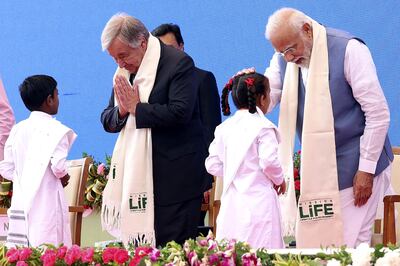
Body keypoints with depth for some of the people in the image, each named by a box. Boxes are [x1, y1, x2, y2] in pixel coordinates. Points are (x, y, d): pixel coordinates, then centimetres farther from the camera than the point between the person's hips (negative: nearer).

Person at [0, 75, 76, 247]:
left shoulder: (17, 130, 9)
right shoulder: (56, 130, -8)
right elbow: (58, 166, -19)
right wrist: (63, 177, 1)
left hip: (20, 202, 6)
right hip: (47, 201, -6)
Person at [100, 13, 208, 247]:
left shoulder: (178, 63, -10)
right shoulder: (125, 70, 12)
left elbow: (180, 113, -21)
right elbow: (107, 121, 16)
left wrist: (136, 107, -13)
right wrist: (121, 111, -7)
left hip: (175, 175, -7)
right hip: (138, 174, 7)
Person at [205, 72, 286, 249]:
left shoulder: (224, 128, 8)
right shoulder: (263, 127, -8)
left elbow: (213, 165, 7)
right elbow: (269, 161, -16)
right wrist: (279, 180, 2)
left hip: (231, 200, 5)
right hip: (259, 199, -5)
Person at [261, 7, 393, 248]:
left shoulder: (348, 50, -13)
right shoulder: (283, 60, 4)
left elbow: (378, 113, -13)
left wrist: (366, 169, -13)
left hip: (356, 167, -6)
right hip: (315, 170, 6)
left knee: (350, 245, -8)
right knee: (310, 244, 2)